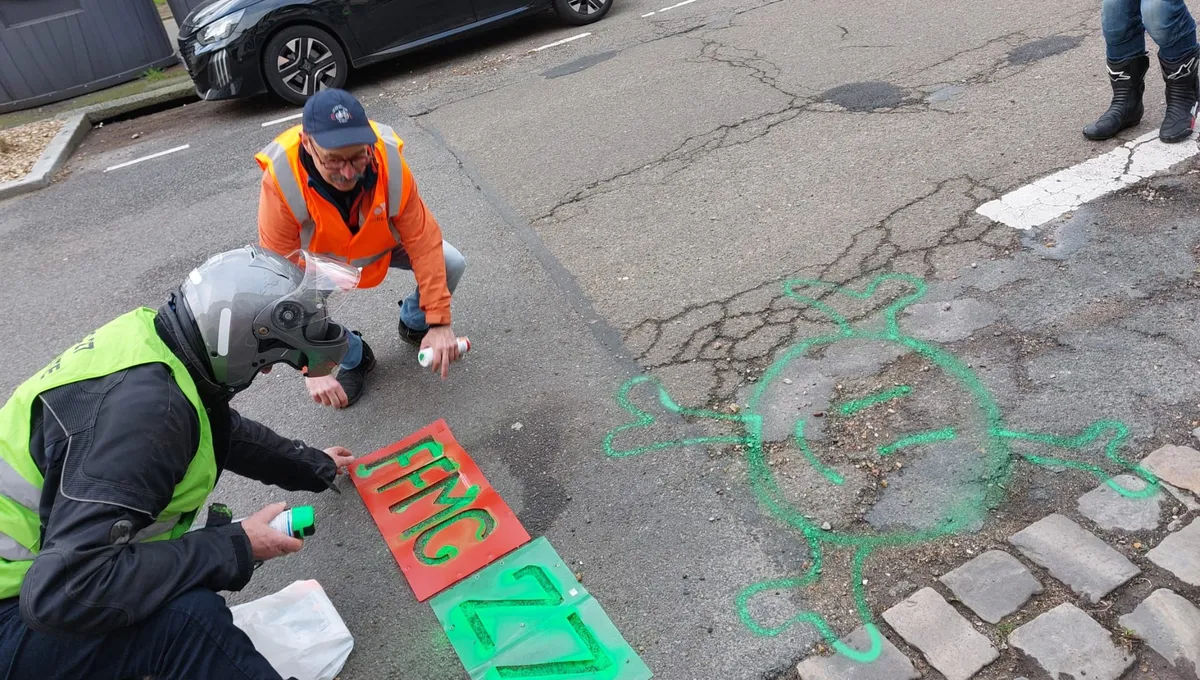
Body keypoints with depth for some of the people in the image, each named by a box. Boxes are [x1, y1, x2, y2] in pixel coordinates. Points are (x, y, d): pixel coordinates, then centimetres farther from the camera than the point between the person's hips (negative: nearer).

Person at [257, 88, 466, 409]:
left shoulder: (389, 162, -34)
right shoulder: (281, 182, -38)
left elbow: (424, 242, -29)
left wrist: (439, 322, -33)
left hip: (382, 244, 1)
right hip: (318, 259, -1)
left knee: (451, 263, -18)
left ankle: (414, 322, 16)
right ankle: (354, 357, 7)